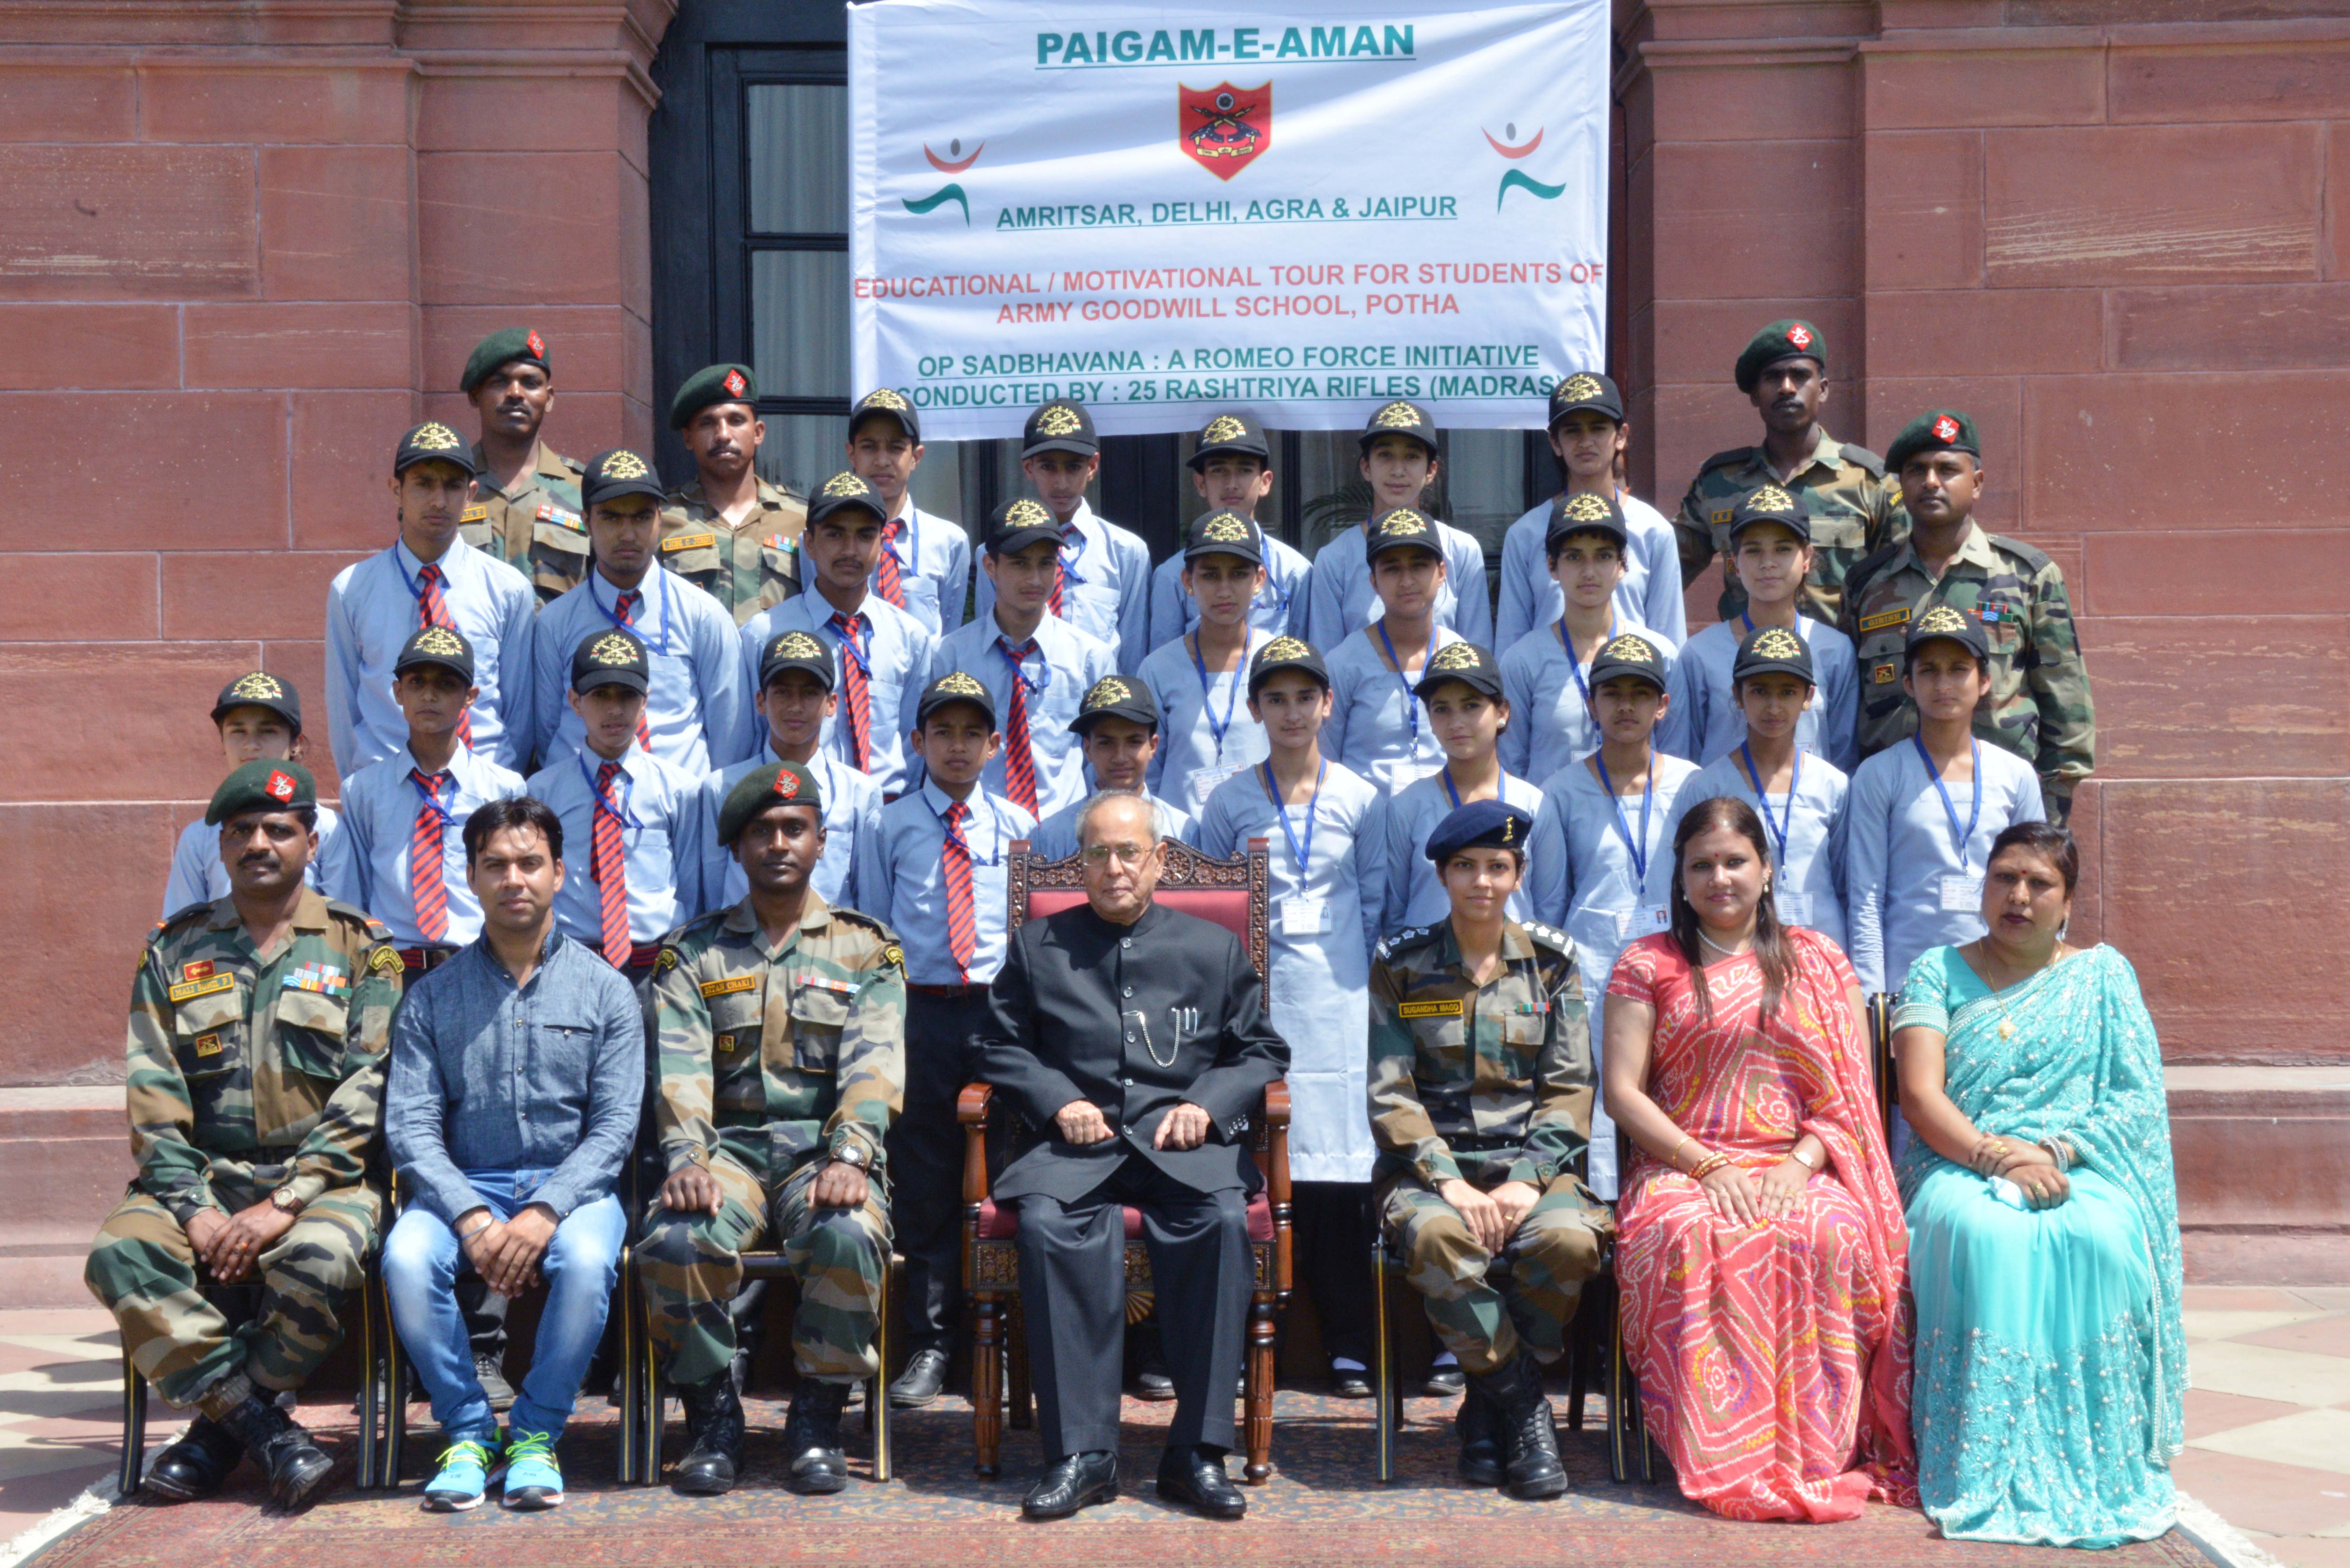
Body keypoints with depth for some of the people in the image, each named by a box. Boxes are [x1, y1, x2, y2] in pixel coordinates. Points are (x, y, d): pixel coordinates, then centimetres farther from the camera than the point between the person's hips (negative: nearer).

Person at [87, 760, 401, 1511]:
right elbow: (150, 1093, 5)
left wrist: (284, 1204, -16)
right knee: (119, 1254, -27)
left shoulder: (360, 948, 5)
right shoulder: (175, 949, 13)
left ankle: (221, 1427, -11)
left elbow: (368, 1090, -5)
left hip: (323, 1177, -3)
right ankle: (265, 1429, -20)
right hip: (203, 1176, 3)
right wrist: (192, 1208, -10)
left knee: (318, 1262, -34)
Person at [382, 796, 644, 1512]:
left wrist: (545, 1211, -18)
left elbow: (614, 1127, -2)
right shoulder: (433, 997, 8)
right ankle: (469, 1432, -10)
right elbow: (410, 1126, -1)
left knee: (586, 1259, -34)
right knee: (407, 1258, -31)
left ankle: (536, 1434, -12)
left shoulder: (606, 991, 6)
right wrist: (471, 1217, -18)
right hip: (463, 1185, 1)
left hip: (571, 1184, -1)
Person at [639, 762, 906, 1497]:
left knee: (849, 1238, -34)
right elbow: (678, 1064, 0)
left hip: (825, 1143, -1)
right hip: (729, 1143, 1)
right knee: (674, 1241, -31)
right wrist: (686, 1157, -19)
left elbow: (874, 1063, -2)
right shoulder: (694, 952, 15)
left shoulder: (866, 948, 13)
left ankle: (818, 1420, -13)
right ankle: (713, 1417, -9)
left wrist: (849, 1158, -21)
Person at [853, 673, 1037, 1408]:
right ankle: (929, 1344, 8)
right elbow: (874, 928, 10)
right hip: (921, 1011, 0)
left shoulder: (1017, 827, 9)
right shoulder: (891, 826, 7)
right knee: (923, 1182, 1)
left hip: (999, 1010, 1)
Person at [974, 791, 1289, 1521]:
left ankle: (1197, 1451, -27)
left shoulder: (1214, 949, 19)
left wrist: (1208, 1105, -3)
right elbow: (1002, 1047, 15)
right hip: (1076, 1135, 0)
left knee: (1222, 1220, -33)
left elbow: (1261, 1051, 17)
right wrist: (1058, 1103, -4)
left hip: (1182, 1138, 0)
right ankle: (1082, 1453, -30)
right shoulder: (1037, 946, 19)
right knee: (1047, 1223, -34)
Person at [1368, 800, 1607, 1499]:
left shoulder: (1552, 962, 9)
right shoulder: (1402, 965, 6)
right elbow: (1391, 1095, 0)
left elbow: (1570, 1090, 4)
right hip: (1433, 1161, -1)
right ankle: (1523, 1410, -19)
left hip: (1530, 1159, 1)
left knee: (1569, 1238, -33)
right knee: (1435, 1235, -36)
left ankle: (1491, 1406, -11)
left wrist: (1526, 1181, -12)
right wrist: (1449, 1182, -16)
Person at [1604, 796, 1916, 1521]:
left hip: (1796, 1170, 1)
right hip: (1681, 1169, -1)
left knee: (1830, 1235, -34)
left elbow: (1852, 1091, 9)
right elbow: (1622, 1092, 3)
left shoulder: (1817, 962, 16)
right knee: (1692, 1237, -36)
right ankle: (1726, 1461, -31)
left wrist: (1801, 1164, -9)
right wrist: (1706, 1166, -10)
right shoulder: (1648, 965, 12)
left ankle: (1816, 1454, -26)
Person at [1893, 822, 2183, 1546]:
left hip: (2082, 1170, 1)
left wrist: (2055, 1149, -13)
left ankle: (2099, 1473, -26)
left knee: (2101, 1240, -35)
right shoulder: (1938, 972, 14)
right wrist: (1995, 1156, -18)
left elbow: (2139, 1101, 5)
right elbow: (1920, 1093, 0)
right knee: (1984, 1234, -36)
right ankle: (1991, 1477, -34)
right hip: (1961, 1168, 0)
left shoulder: (2104, 975, 15)